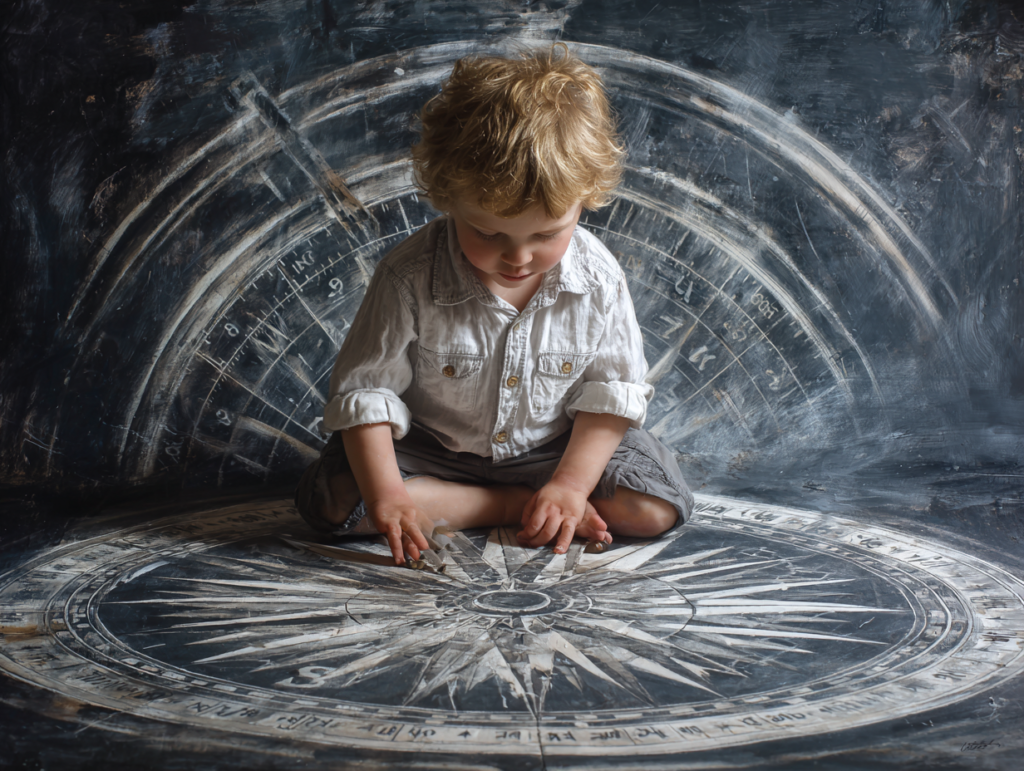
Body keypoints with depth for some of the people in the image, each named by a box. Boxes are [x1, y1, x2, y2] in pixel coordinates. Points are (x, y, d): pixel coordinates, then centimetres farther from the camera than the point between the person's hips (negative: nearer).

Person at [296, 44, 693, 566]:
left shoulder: (597, 278, -18)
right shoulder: (409, 278, -24)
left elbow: (610, 391, -9)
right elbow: (364, 389, -20)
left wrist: (571, 483, -20)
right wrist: (385, 495, -30)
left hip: (552, 447, 0)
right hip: (433, 451, 1)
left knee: (656, 509, -19)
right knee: (332, 498, -24)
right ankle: (515, 505, -18)